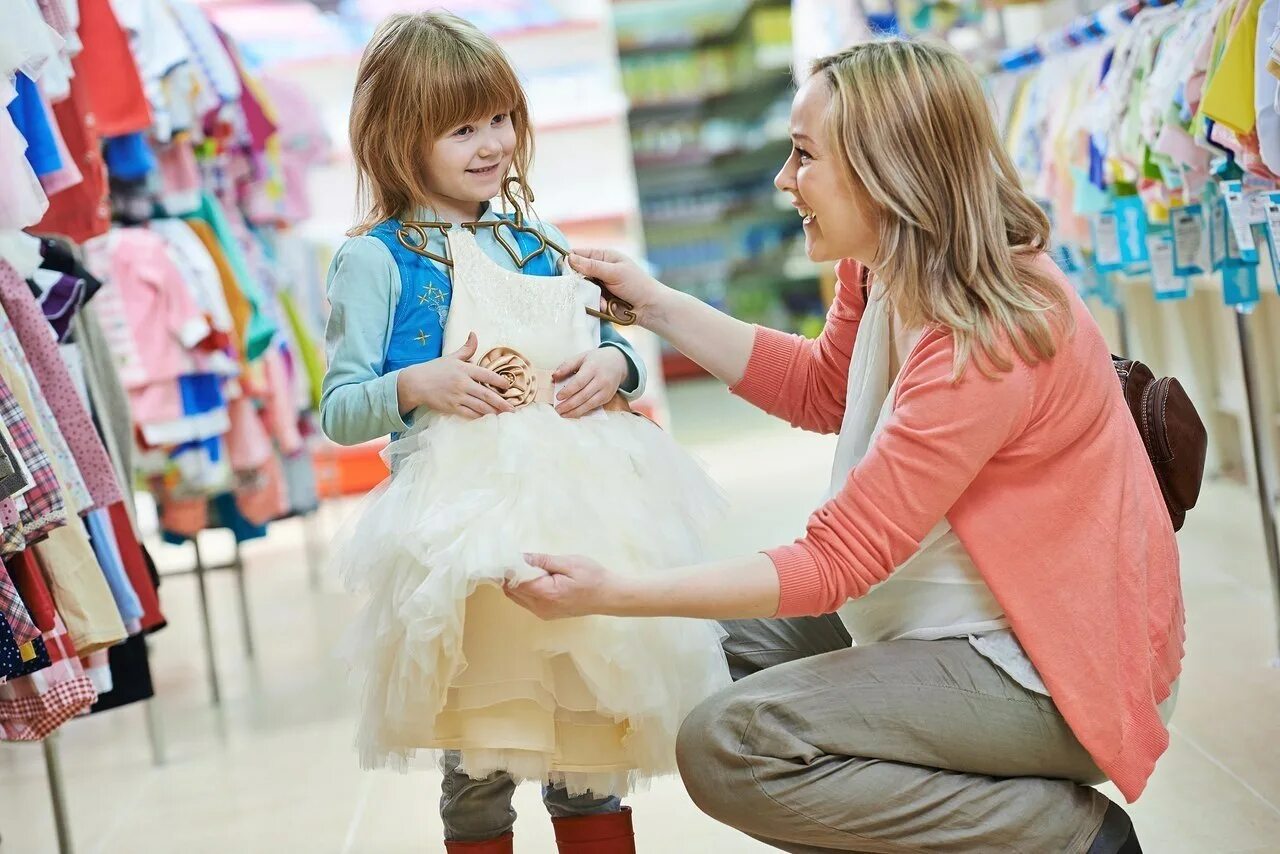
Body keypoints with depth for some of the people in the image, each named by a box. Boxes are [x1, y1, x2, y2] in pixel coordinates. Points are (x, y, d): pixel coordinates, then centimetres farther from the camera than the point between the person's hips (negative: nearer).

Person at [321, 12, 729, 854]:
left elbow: (607, 347, 20)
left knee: (592, 741, 12)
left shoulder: (541, 241, 12)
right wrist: (416, 386, -20)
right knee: (479, 763, 5)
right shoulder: (376, 259, -2)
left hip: (575, 509, 4)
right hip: (461, 526, -4)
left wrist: (613, 365, -2)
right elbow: (339, 411, -2)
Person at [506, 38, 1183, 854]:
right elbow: (819, 390, 20)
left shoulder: (986, 338, -28)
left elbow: (835, 563, -26)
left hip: (1053, 665, -10)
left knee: (728, 747, -18)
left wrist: (613, 593, -26)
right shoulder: (888, 275, -1)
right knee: (731, 644, 15)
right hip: (974, 618, 10)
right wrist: (654, 304, 12)